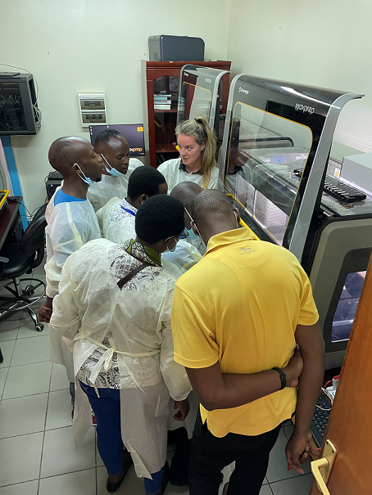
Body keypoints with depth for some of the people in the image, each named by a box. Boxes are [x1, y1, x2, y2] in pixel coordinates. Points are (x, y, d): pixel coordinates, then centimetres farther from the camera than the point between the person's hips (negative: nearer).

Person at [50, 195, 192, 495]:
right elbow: (173, 360, -19)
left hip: (90, 367, 4)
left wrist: (88, 341, 10)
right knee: (147, 434, 28)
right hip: (139, 379, -3)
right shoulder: (171, 291, -33)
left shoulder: (89, 253, -24)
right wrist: (181, 396, 2)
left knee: (107, 423, 33)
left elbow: (63, 320, -10)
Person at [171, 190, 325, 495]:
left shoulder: (191, 287, -35)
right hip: (279, 413, 5)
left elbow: (212, 396, -30)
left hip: (228, 424, -4)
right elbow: (314, 353, -12)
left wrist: (284, 377, -18)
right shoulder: (287, 260, -19)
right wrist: (302, 432, -2)